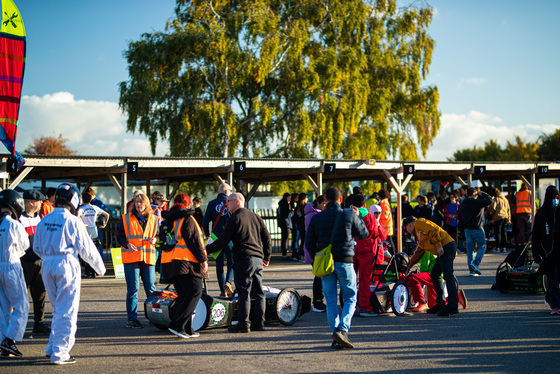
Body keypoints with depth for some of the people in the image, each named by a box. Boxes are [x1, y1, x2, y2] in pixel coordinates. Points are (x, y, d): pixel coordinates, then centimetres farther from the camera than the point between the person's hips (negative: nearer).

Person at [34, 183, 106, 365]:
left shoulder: (44, 221, 6)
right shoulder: (72, 221, -12)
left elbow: (37, 248, 14)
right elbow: (86, 248, -8)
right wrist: (100, 267, 5)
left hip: (47, 265, 6)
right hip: (67, 265, -6)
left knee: (58, 308, 20)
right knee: (67, 311, 1)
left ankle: (52, 348, 22)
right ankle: (59, 353, 1)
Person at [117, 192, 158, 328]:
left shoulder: (153, 219, 12)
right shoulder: (126, 218, 6)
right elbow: (120, 236, 5)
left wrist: (155, 239, -4)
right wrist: (127, 244, -14)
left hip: (148, 257, 2)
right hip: (131, 257, -2)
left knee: (151, 289, 3)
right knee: (133, 289, -3)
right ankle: (132, 318, 2)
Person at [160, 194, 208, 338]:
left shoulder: (166, 221, 17)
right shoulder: (187, 219, -8)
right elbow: (194, 242, -12)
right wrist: (203, 259, -9)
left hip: (169, 263, 9)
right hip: (186, 262, -9)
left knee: (183, 295, 12)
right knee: (194, 293, -7)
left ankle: (187, 330, 9)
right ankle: (177, 325, -16)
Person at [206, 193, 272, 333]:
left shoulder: (233, 219, -5)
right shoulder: (256, 217, 15)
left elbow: (223, 241, -7)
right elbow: (266, 237, 16)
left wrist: (206, 249, 5)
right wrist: (267, 257, 25)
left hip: (243, 260, -6)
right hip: (258, 259, 7)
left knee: (243, 292, -5)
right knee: (258, 292, 10)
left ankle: (243, 324, -5)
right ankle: (259, 322, 11)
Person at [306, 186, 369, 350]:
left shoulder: (316, 218, 1)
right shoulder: (349, 215, -6)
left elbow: (309, 243, 4)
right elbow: (364, 234, 8)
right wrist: (357, 217, 21)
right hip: (344, 262, -2)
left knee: (330, 301, 8)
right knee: (350, 298, 8)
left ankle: (335, 337, 6)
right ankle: (342, 329, -11)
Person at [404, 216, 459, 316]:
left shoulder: (419, 222, 2)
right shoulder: (419, 236, 31)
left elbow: (434, 231, -14)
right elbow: (418, 252, 40)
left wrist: (439, 246, -20)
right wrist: (409, 266, 48)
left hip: (447, 246, -11)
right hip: (443, 250, 11)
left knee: (447, 274, -16)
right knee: (435, 275, 15)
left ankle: (453, 306, -23)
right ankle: (441, 304, 19)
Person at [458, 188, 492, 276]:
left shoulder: (462, 205, 8)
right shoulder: (477, 202, -13)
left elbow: (460, 219, 14)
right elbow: (489, 200, -11)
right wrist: (482, 193, 1)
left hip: (467, 230, 6)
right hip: (477, 229, -6)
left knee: (469, 249, 8)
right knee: (482, 247, 7)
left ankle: (472, 270, 6)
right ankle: (475, 263, -13)